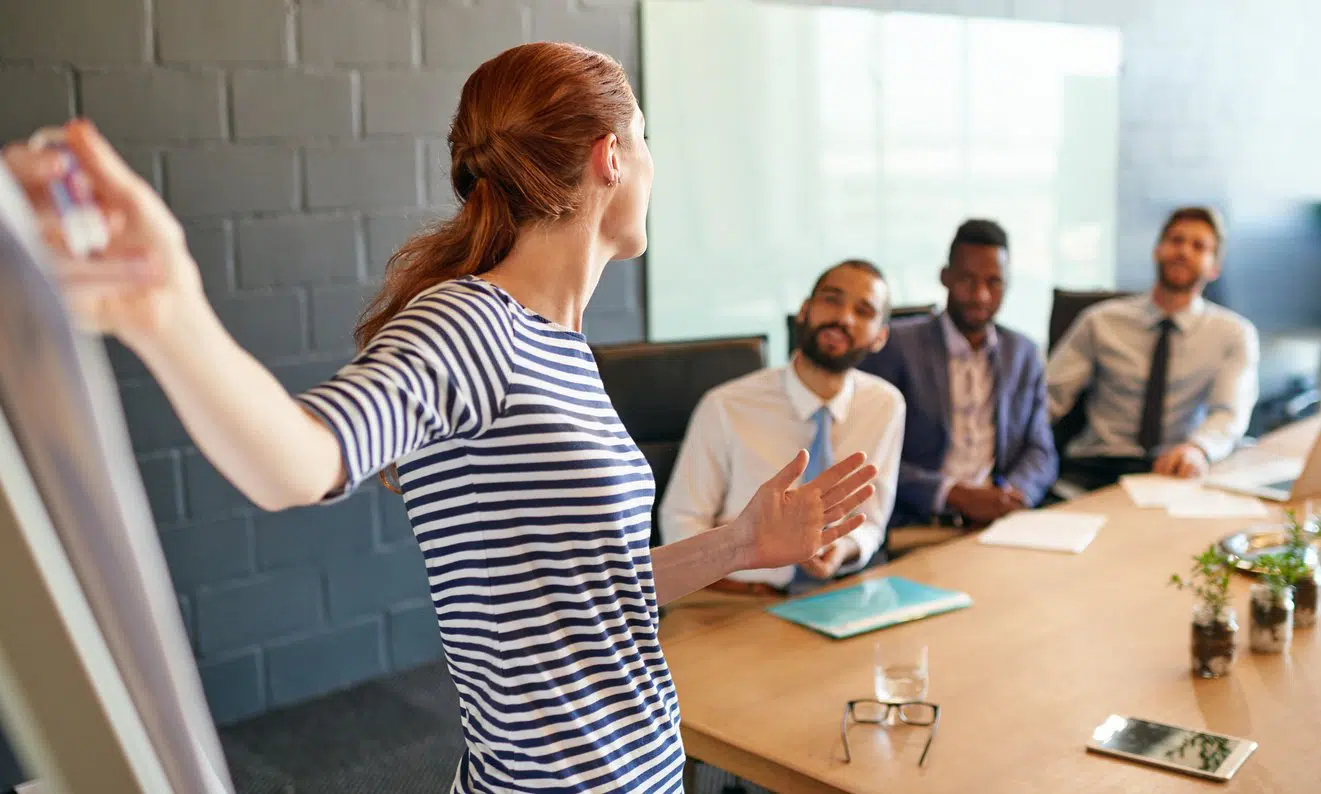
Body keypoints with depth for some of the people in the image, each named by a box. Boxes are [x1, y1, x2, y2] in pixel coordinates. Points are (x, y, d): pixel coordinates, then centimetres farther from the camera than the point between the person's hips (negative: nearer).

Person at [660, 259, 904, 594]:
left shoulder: (886, 406, 0)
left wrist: (845, 548, -14)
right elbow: (682, 519, 0)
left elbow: (869, 521, 9)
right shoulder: (725, 408, -10)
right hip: (741, 604, -4)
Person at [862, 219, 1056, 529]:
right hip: (915, 524, -4)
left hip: (994, 522, 4)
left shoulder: (1024, 353, 15)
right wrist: (956, 494, -17)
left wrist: (1010, 497, -8)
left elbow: (1041, 452, 14)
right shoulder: (897, 345, -2)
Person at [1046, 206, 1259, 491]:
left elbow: (1229, 413, -5)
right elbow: (1050, 396, 3)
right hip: (1093, 467, 0)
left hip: (1174, 471, 0)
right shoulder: (1101, 322, 10)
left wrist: (1199, 448, -29)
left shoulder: (1234, 334, 10)